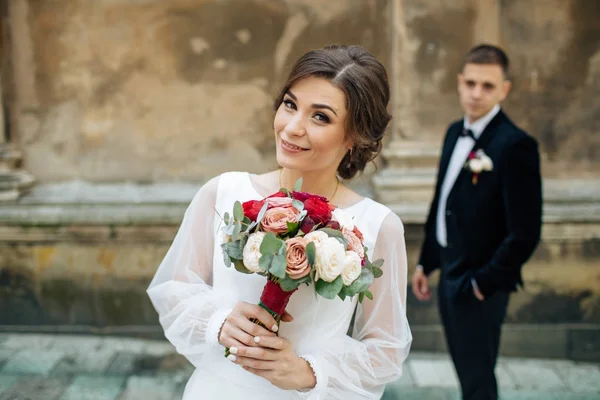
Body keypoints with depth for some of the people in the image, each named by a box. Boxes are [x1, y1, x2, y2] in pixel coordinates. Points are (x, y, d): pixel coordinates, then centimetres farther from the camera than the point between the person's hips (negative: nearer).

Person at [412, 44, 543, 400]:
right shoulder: (456, 133, 6)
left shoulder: (515, 145, -19)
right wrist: (426, 263, 13)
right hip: (450, 277, 7)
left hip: (479, 286, -7)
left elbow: (526, 232, -21)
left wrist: (484, 282, -15)